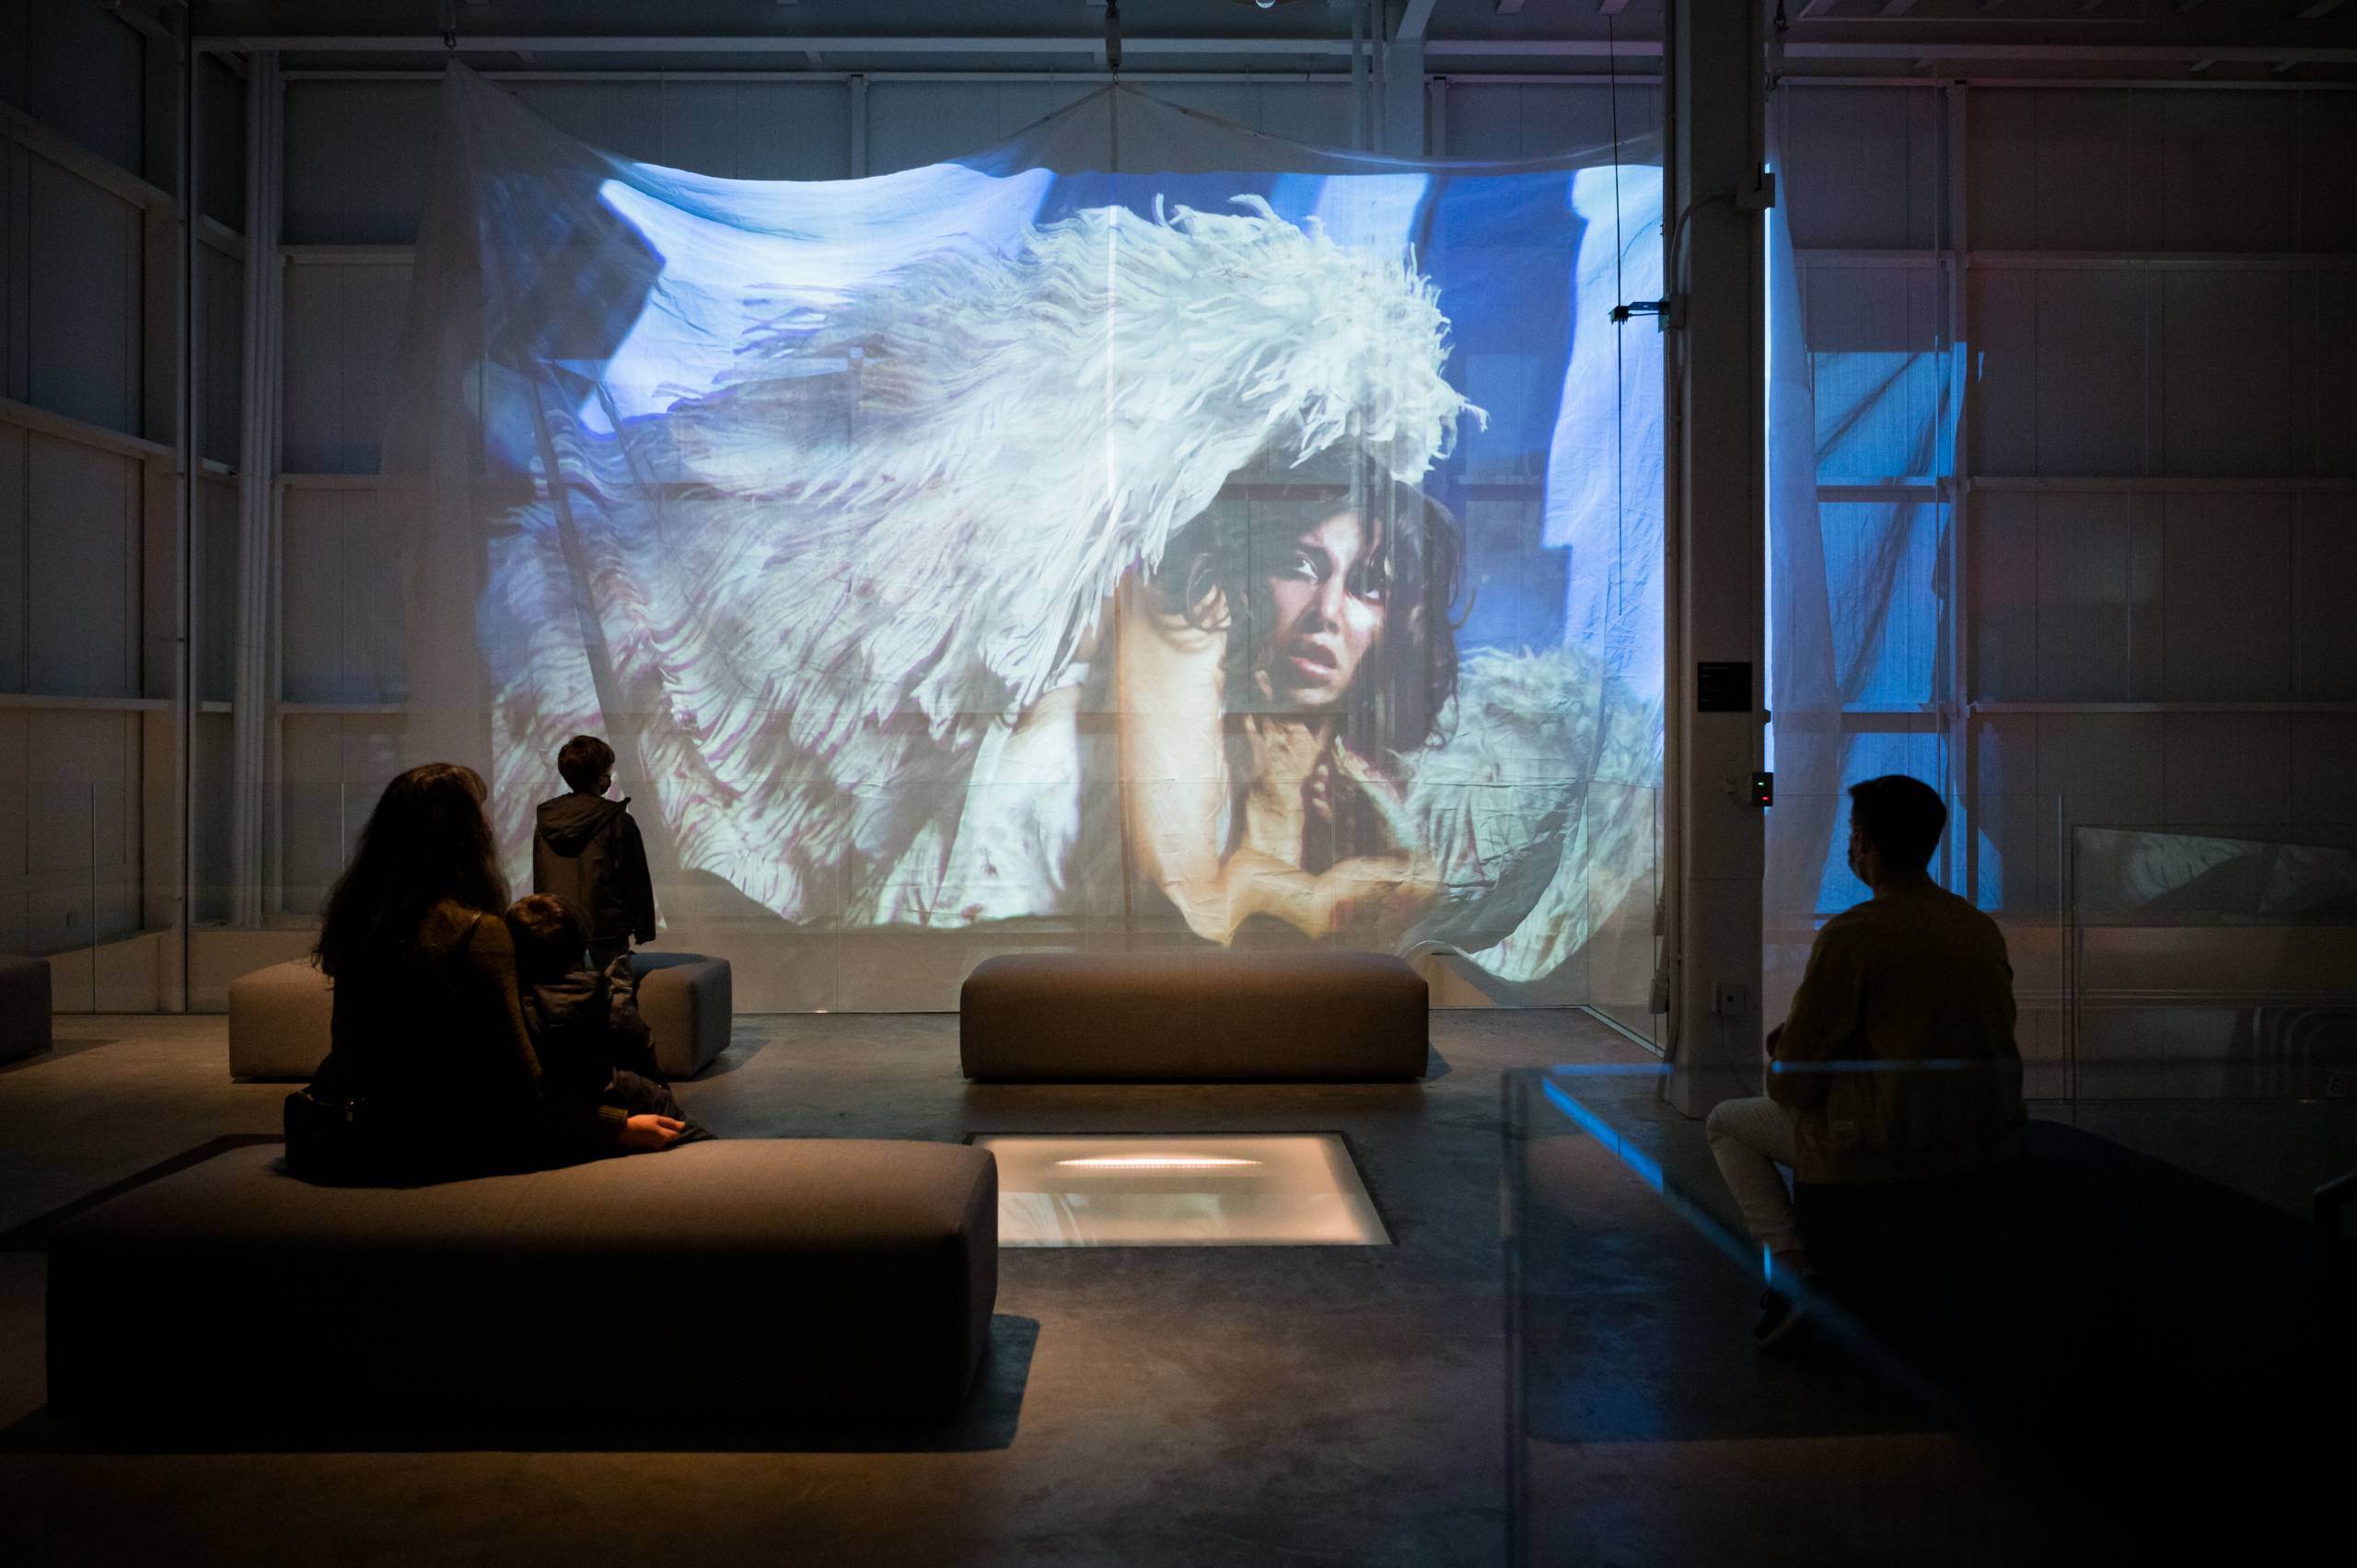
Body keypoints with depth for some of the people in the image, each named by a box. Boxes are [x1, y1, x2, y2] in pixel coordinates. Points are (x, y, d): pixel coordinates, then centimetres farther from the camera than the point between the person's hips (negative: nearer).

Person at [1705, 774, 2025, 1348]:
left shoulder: (1851, 934, -18)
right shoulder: (1982, 926, 4)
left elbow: (1793, 1084, -13)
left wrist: (1780, 1063, 12)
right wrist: (1802, 1035, 19)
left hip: (1890, 1149, -7)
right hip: (1990, 1138, 7)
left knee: (1727, 1122, 16)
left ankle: (1790, 1263, 2)